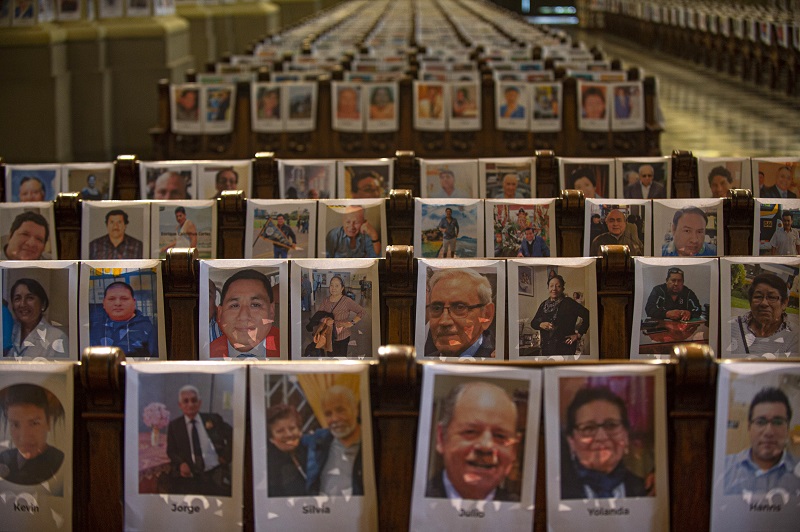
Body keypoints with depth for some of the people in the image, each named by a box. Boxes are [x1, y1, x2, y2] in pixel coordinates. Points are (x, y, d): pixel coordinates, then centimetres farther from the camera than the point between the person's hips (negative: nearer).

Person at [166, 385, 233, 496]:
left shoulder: (213, 419, 11)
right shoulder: (174, 425, 12)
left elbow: (233, 436, 14)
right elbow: (171, 451, 9)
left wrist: (226, 456, 3)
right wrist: (180, 464, -11)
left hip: (216, 474, 0)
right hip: (189, 476, 0)